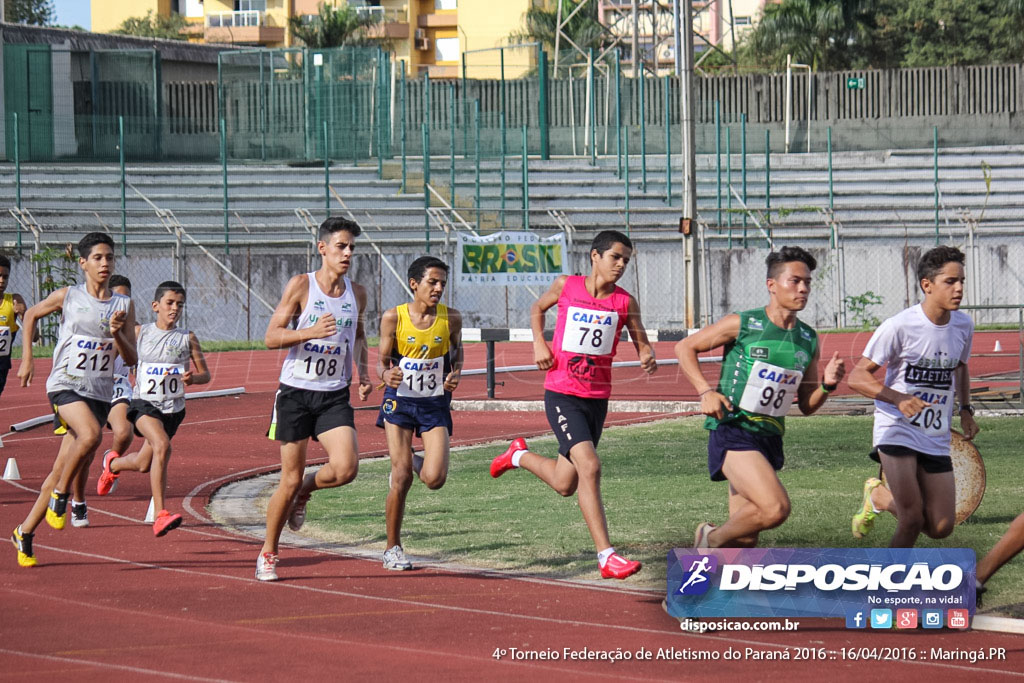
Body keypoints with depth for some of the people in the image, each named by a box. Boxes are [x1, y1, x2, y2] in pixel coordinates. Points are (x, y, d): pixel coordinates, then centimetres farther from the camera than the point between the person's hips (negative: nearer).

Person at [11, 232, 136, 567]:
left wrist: (117, 335, -16)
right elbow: (31, 314, 18)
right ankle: (60, 495, -12)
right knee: (90, 435, -33)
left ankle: (25, 533, 18)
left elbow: (131, 359, 3)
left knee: (61, 470, 3)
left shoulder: (124, 306, 5)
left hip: (100, 393, 3)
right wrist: (27, 359, 12)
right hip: (65, 385, -3)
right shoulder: (68, 297, 1)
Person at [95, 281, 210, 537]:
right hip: (144, 403, -3)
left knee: (144, 464, 13)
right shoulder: (139, 333, 0)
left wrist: (192, 378, -17)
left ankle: (113, 463, 51)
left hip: (173, 408, 3)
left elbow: (205, 374, 4)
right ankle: (160, 515, -30)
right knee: (162, 446, -30)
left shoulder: (187, 338, 0)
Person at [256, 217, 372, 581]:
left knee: (345, 468, -18)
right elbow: (272, 336, -9)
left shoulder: (357, 294, 6)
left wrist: (362, 372, 9)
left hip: (334, 395, 3)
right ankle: (268, 554, 18)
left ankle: (305, 491, 17)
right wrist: (312, 331, -24)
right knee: (290, 480, -1)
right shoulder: (301, 286, -7)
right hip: (296, 392, -3)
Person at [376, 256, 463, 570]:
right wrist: (387, 374, -23)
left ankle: (416, 463, 26)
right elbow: (382, 359, 0)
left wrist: (455, 375, -8)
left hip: (435, 403, 1)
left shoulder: (451, 318, -4)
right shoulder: (393, 317, -8)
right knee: (401, 478, -7)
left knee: (435, 479, -12)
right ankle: (393, 549, 8)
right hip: (400, 402, -1)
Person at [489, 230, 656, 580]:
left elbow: (641, 343, 6)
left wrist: (648, 357, -17)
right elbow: (538, 308, 16)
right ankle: (606, 556, -20)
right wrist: (539, 342, 0)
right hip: (561, 395, -4)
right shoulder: (566, 286, -3)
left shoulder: (625, 302, 0)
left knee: (565, 484, 13)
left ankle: (520, 456, 45)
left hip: (598, 398, 4)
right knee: (589, 466, -22)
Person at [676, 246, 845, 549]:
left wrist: (828, 385, -5)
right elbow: (685, 348, 3)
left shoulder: (808, 339, 10)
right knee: (776, 508, -25)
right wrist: (705, 392, -10)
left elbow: (806, 405, 17)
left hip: (770, 437, 6)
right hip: (733, 431, -6)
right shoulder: (742, 324, -6)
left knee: (746, 539, 5)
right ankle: (712, 538, -2)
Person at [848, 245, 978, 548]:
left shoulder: (963, 325, 2)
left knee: (941, 528, 5)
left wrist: (966, 410, 11)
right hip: (897, 430, -6)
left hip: (937, 440, 6)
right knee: (912, 522, -18)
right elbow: (858, 376, -14)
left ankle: (879, 496, 31)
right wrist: (899, 399, -29)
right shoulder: (900, 327, -16)